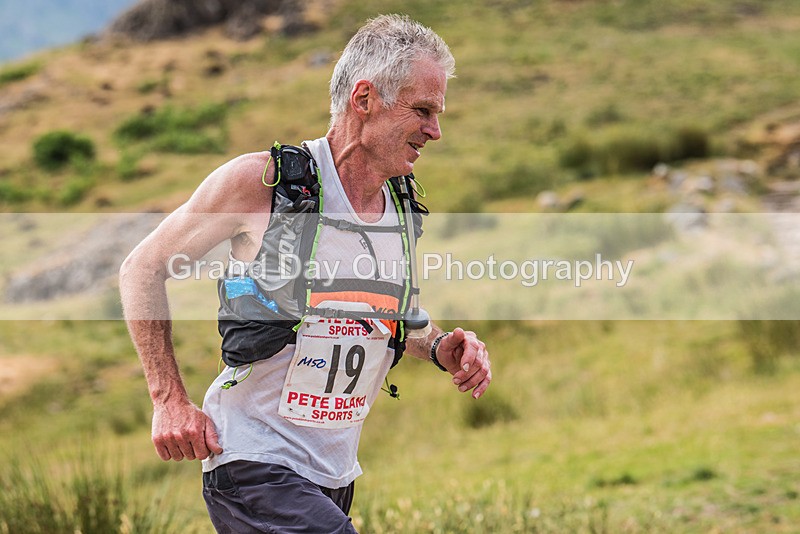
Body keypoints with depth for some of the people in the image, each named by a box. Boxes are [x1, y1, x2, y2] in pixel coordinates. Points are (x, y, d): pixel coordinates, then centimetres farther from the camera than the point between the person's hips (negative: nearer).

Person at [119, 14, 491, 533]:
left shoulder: (403, 210, 5)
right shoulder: (261, 181, -13)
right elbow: (143, 268, -3)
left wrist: (439, 347, 1)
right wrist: (170, 399, -10)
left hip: (337, 475, 7)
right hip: (254, 465, -7)